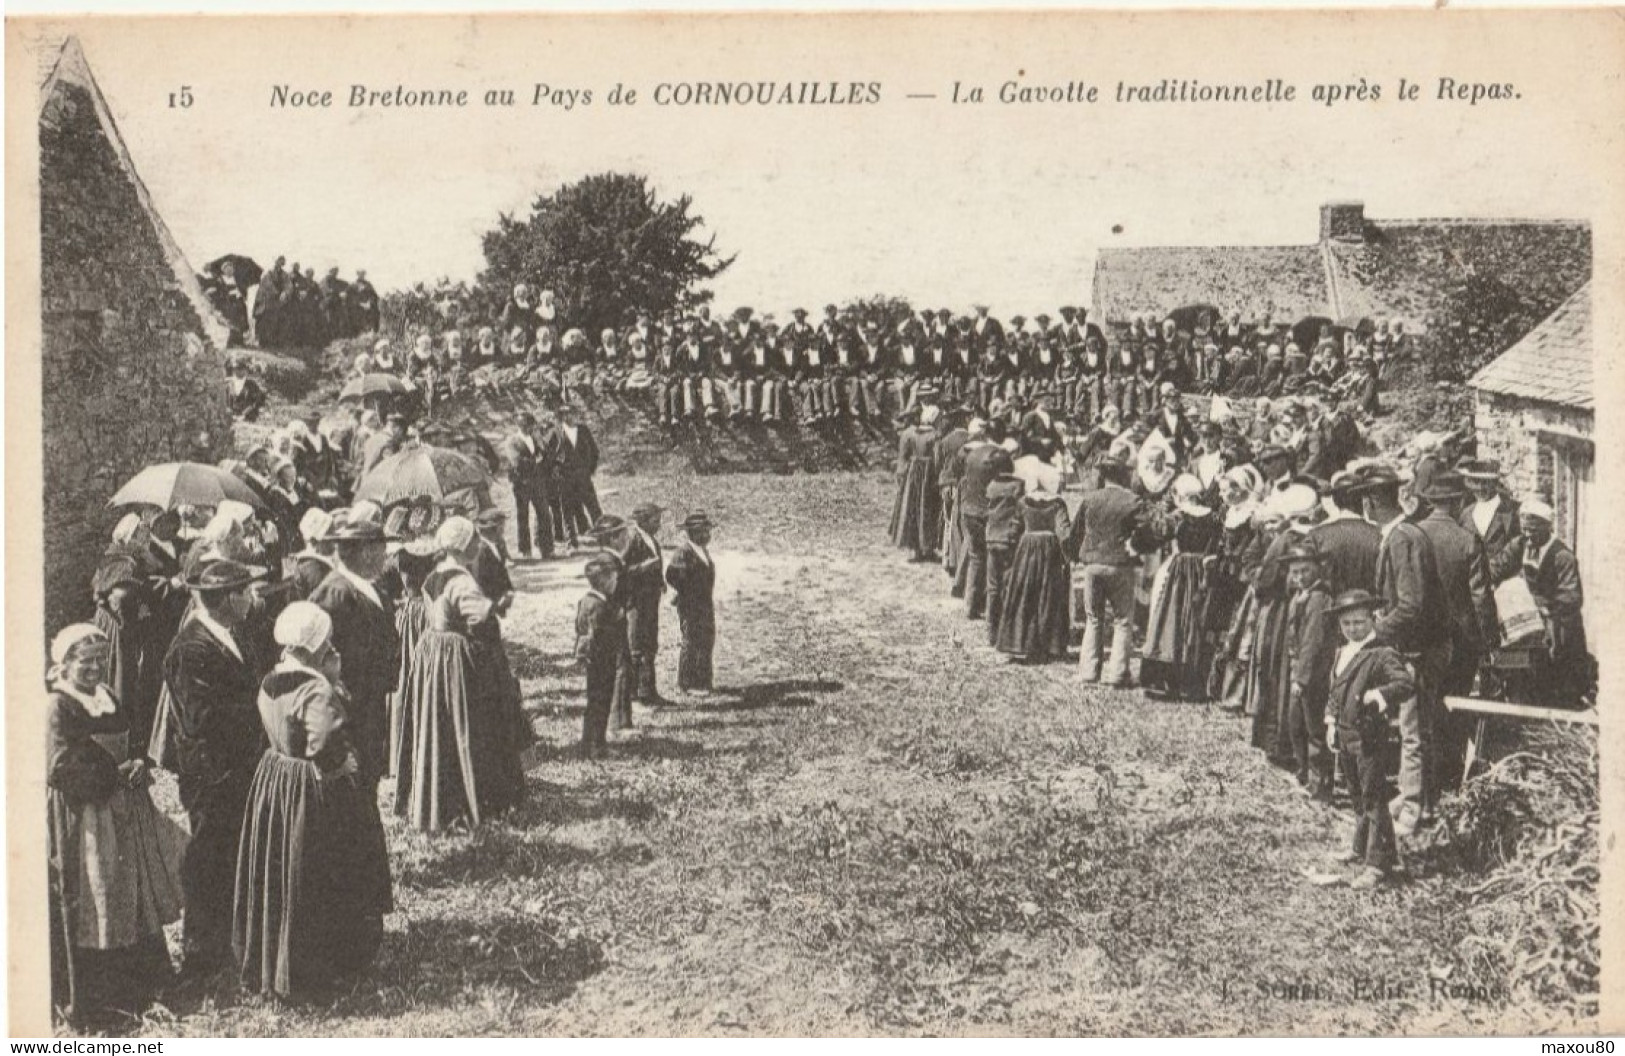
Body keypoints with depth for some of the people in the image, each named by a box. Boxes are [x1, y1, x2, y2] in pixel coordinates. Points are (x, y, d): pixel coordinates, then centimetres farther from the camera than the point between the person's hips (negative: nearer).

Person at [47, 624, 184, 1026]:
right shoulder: (57, 707, -14)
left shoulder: (108, 699, 11)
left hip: (121, 815, 8)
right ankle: (85, 1001, 9)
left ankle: (129, 989, 24)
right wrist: (114, 775, -17)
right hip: (80, 820, -8)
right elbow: (61, 768, -22)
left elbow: (131, 747, 19)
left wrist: (139, 763, -4)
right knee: (87, 910, -1)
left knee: (130, 900, 13)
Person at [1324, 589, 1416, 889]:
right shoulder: (1341, 654, 13)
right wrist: (1331, 721, 13)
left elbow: (1407, 683, -25)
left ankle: (1377, 863, -2)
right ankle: (1362, 847, 38)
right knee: (1357, 796, 22)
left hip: (1370, 736, -8)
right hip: (1345, 736, 8)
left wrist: (1380, 694, -36)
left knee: (1374, 800, -6)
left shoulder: (1383, 654, -14)